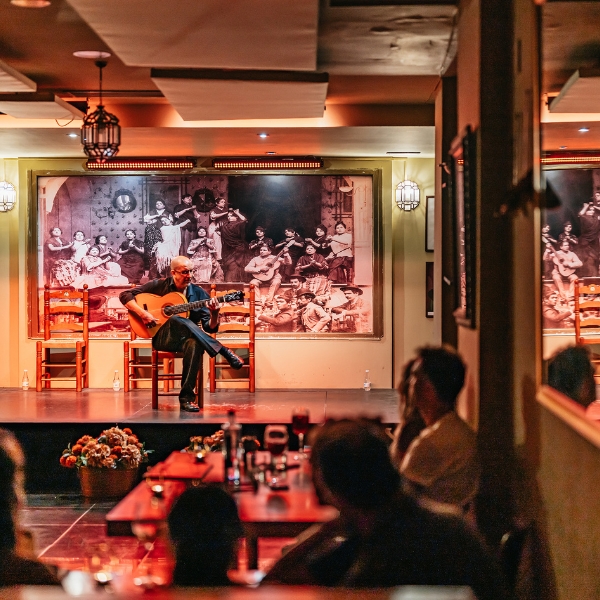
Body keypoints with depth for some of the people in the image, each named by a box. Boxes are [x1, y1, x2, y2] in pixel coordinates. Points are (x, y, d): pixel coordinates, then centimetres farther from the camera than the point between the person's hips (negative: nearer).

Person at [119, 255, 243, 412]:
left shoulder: (199, 293, 6)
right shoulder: (159, 286, 3)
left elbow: (210, 328, 2)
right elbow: (125, 295, 0)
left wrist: (214, 314, -20)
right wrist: (142, 313, -15)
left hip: (187, 338, 1)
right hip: (162, 338, -1)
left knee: (194, 344, -39)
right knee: (176, 320, -37)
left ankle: (186, 397, -35)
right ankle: (224, 352, -33)